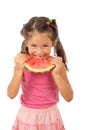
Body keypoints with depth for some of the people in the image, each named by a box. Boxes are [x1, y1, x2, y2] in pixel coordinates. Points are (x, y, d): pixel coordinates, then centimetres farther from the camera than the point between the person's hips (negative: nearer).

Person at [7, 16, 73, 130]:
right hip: (27, 116, 0)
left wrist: (56, 73, -24)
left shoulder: (57, 64, -11)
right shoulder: (22, 63, -11)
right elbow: (11, 95, -16)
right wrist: (19, 70, -26)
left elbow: (69, 97, -14)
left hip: (50, 116, 0)